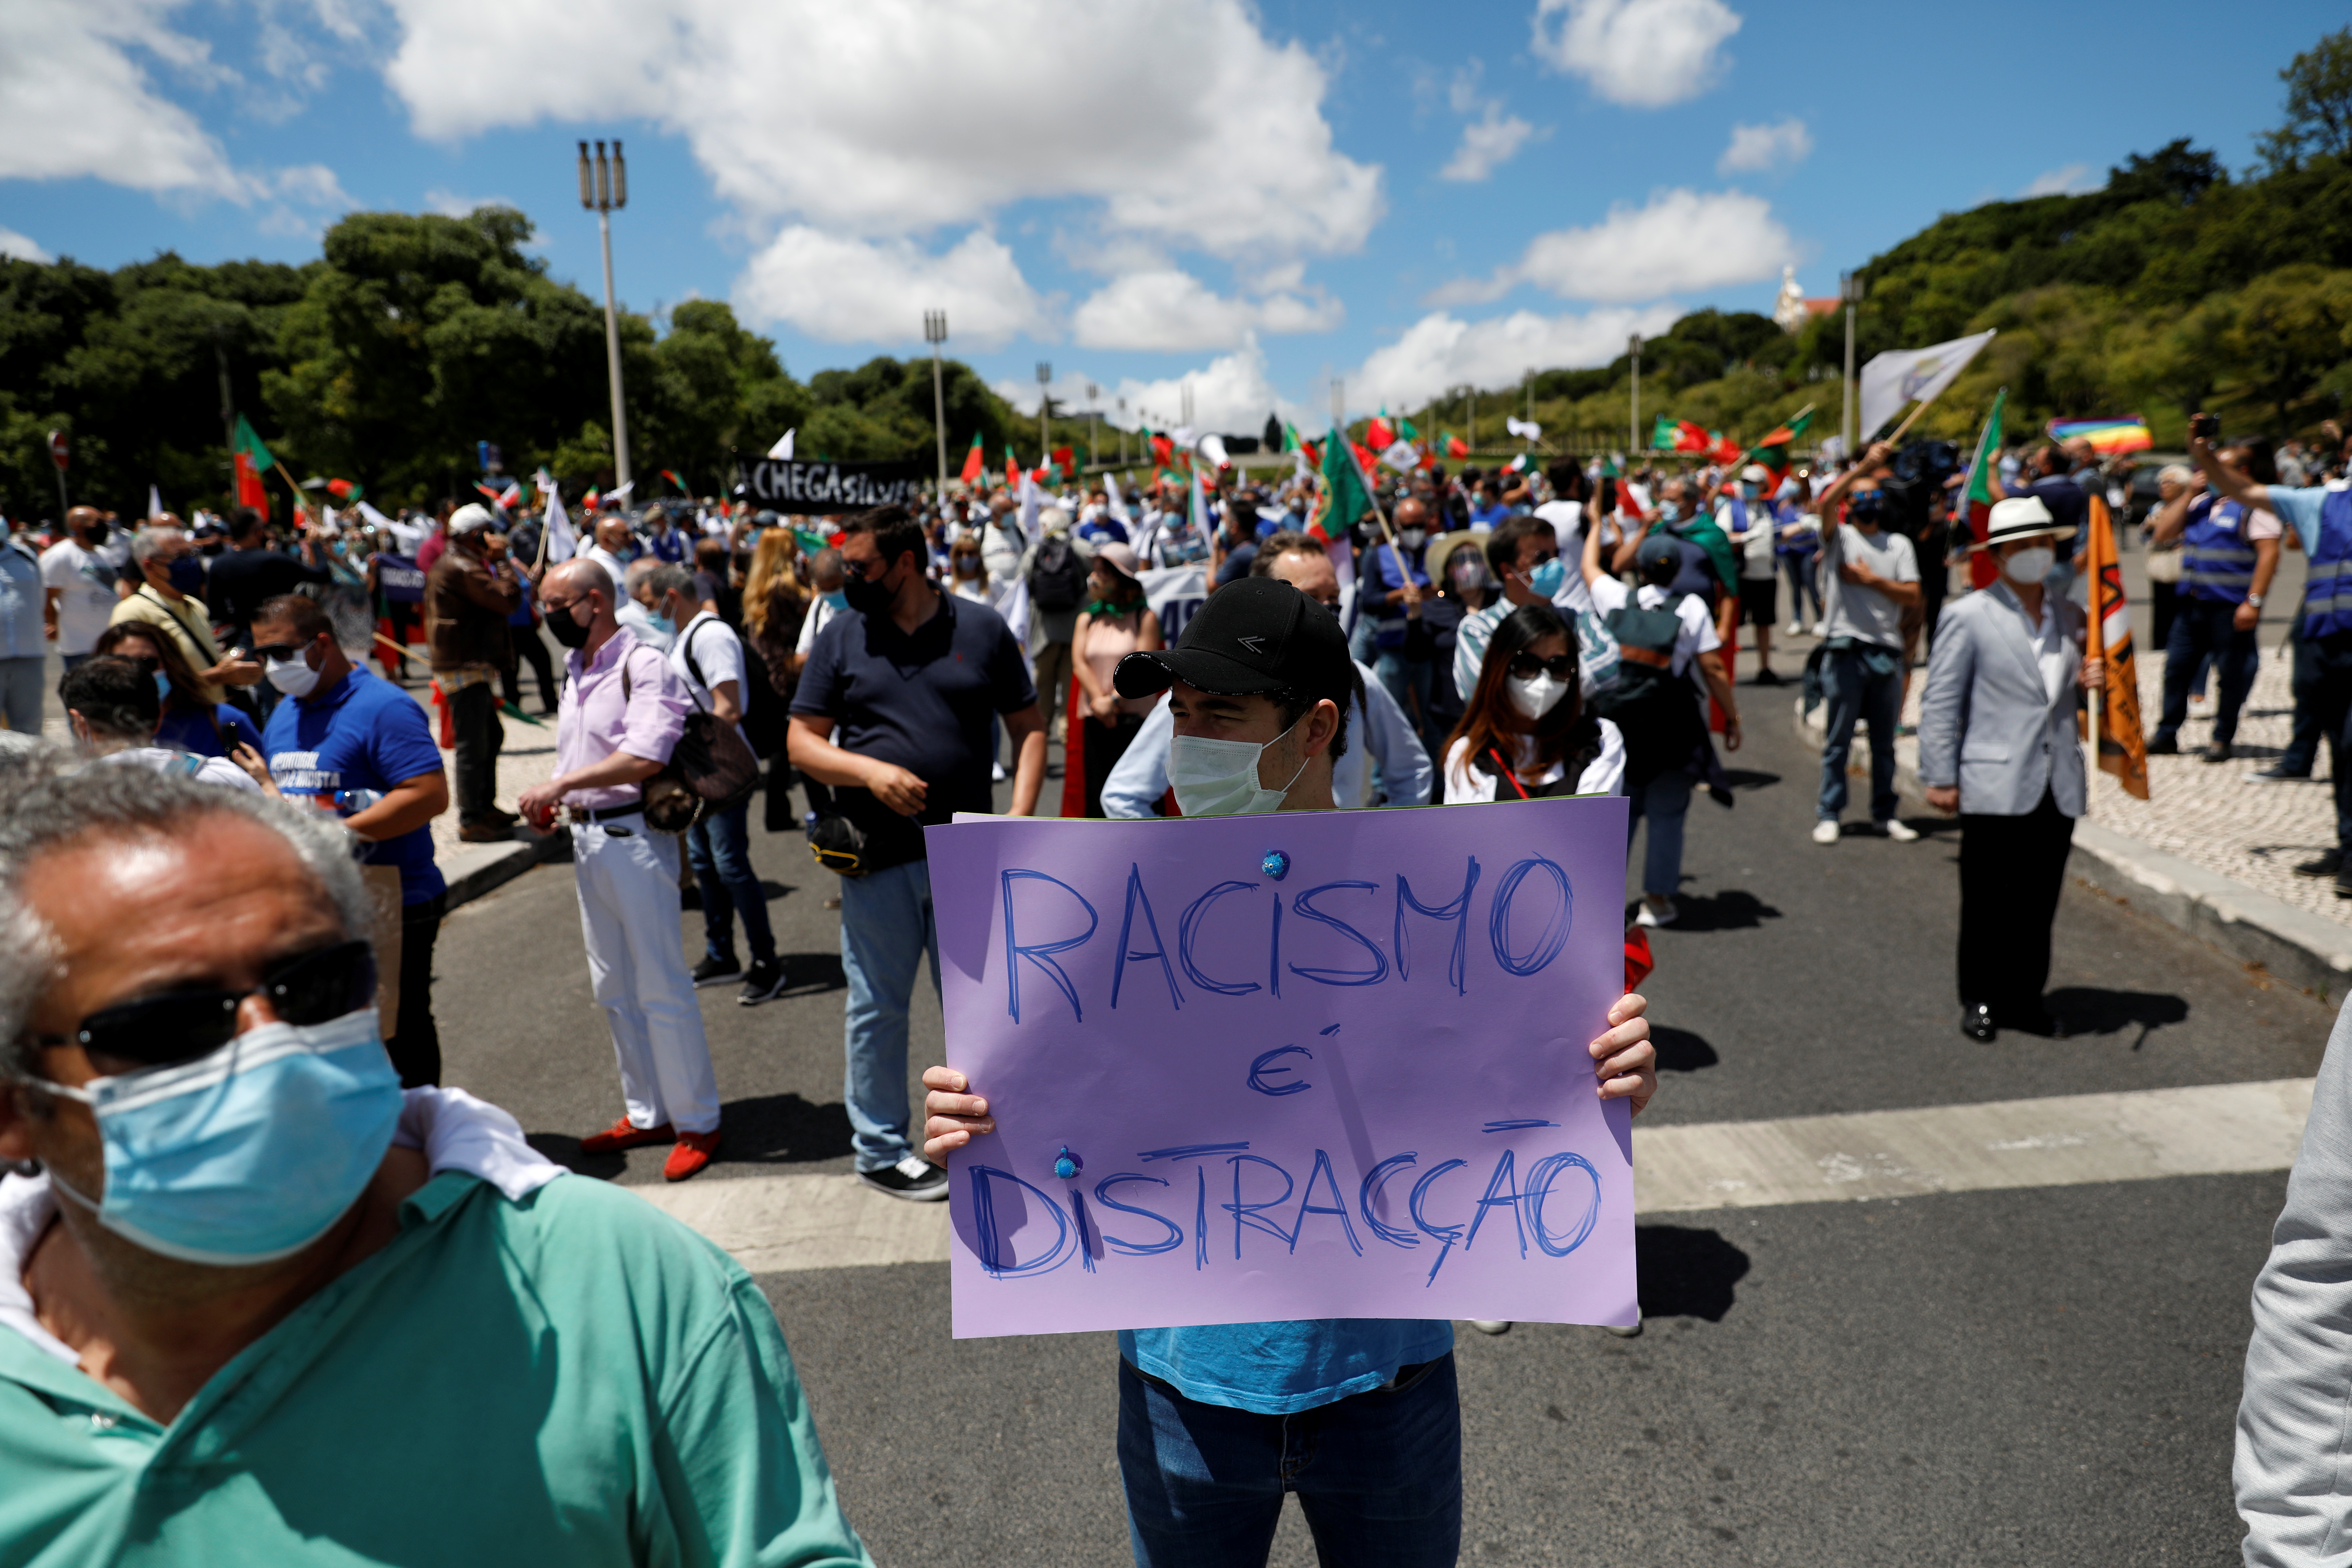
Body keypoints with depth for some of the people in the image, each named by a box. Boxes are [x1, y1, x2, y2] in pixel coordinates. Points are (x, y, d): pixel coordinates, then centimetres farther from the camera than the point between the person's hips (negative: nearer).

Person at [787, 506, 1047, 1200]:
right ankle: (881, 1149, 27)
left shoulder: (981, 628, 2)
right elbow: (802, 743, 3)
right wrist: (871, 771, -15)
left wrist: (1020, 815, -9)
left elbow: (1029, 728, 4)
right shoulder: (840, 637, 3)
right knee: (878, 1007, 10)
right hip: (879, 857, 0)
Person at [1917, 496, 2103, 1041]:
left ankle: (2026, 999, 24)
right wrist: (1940, 778, -9)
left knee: (2040, 904, 11)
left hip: (2058, 787, 5)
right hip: (1995, 787, -5)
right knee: (1987, 904, 4)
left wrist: (2091, 683, 0)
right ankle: (1980, 1000, 18)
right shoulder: (1968, 617, -5)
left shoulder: (2071, 617, 12)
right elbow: (1940, 703, -6)